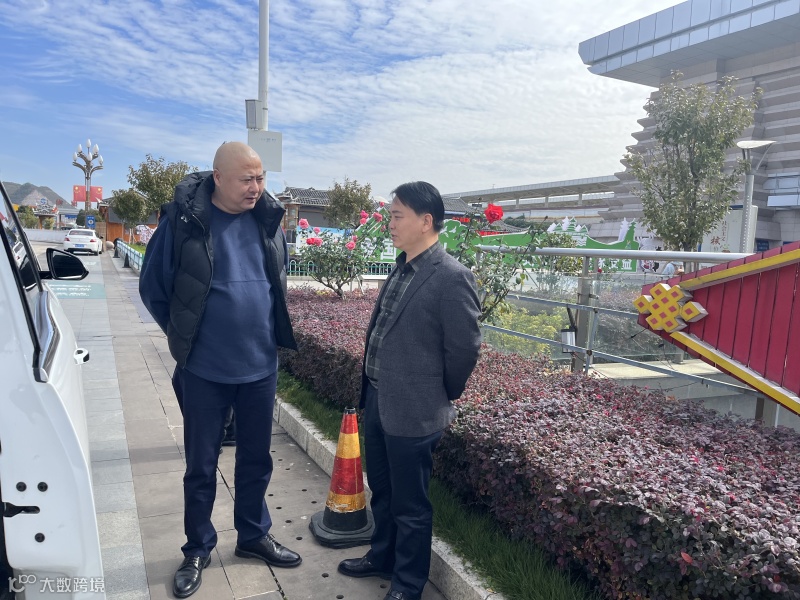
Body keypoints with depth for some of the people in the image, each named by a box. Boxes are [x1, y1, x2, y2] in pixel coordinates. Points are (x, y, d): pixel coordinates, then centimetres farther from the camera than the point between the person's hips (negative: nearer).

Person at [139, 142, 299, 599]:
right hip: (204, 371, -3)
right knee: (201, 466, 13)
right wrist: (186, 336, 1)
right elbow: (154, 287, -3)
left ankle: (254, 535, 39)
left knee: (257, 459, 18)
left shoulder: (269, 218, -2)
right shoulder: (184, 219, -14)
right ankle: (198, 550, 34)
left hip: (262, 367, 3)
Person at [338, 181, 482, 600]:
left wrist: (442, 398, -2)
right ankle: (382, 557, 47)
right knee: (381, 492, 25)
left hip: (412, 412, -8)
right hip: (376, 399, 8)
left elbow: (464, 348, -15)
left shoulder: (451, 277, -19)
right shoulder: (401, 269, 7)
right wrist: (370, 390, 16)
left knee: (410, 506, 11)